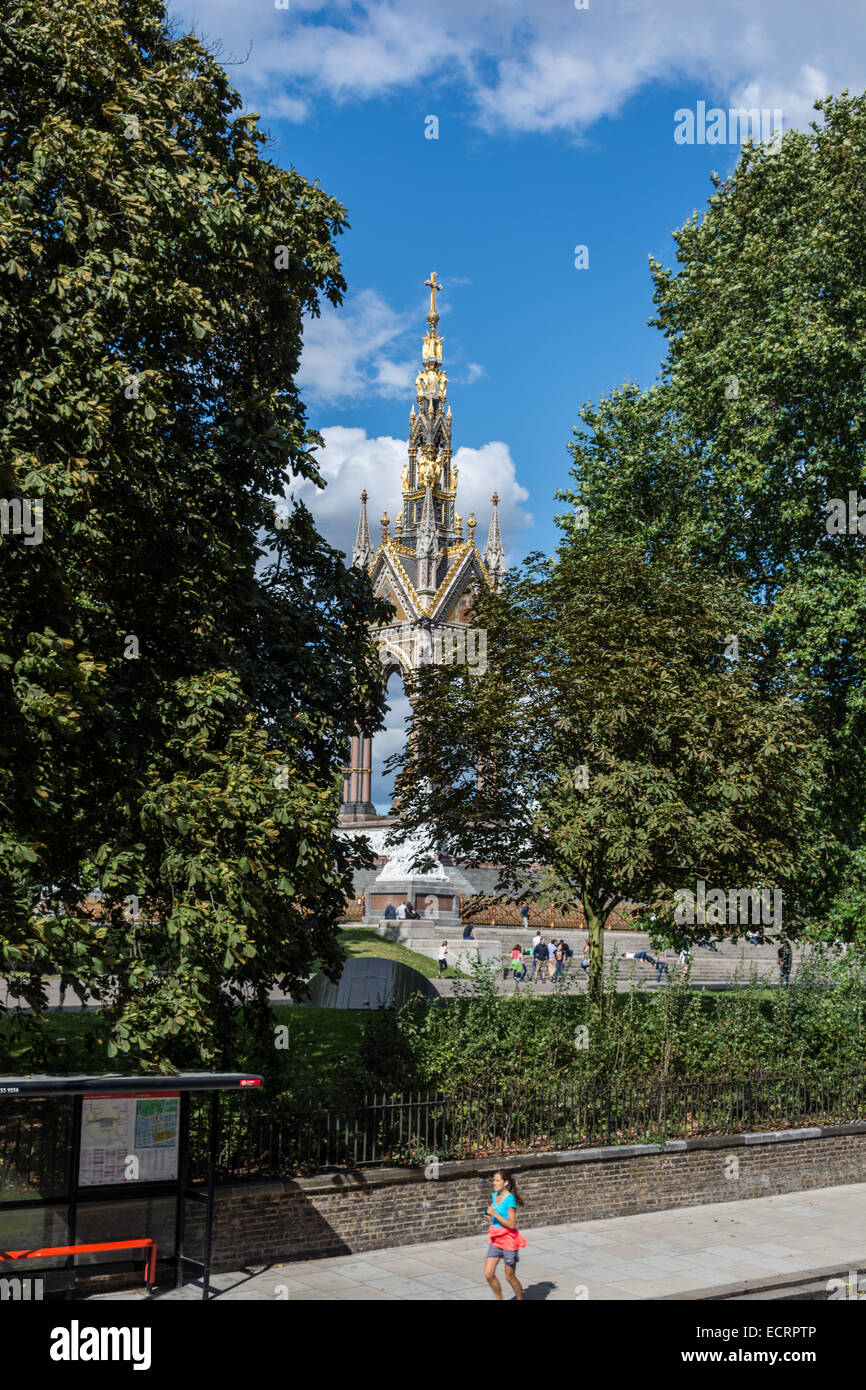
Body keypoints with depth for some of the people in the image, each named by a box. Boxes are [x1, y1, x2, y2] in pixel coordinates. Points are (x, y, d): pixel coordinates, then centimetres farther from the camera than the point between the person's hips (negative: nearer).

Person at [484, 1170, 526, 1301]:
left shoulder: (510, 1198, -16)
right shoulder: (494, 1196, 6)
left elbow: (512, 1224, -19)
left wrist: (495, 1214, -23)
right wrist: (489, 1215, 1)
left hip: (508, 1238, -6)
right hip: (495, 1239, 6)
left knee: (510, 1276, 6)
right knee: (488, 1274, -2)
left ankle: (520, 1299, 27)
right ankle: (499, 1298, 17)